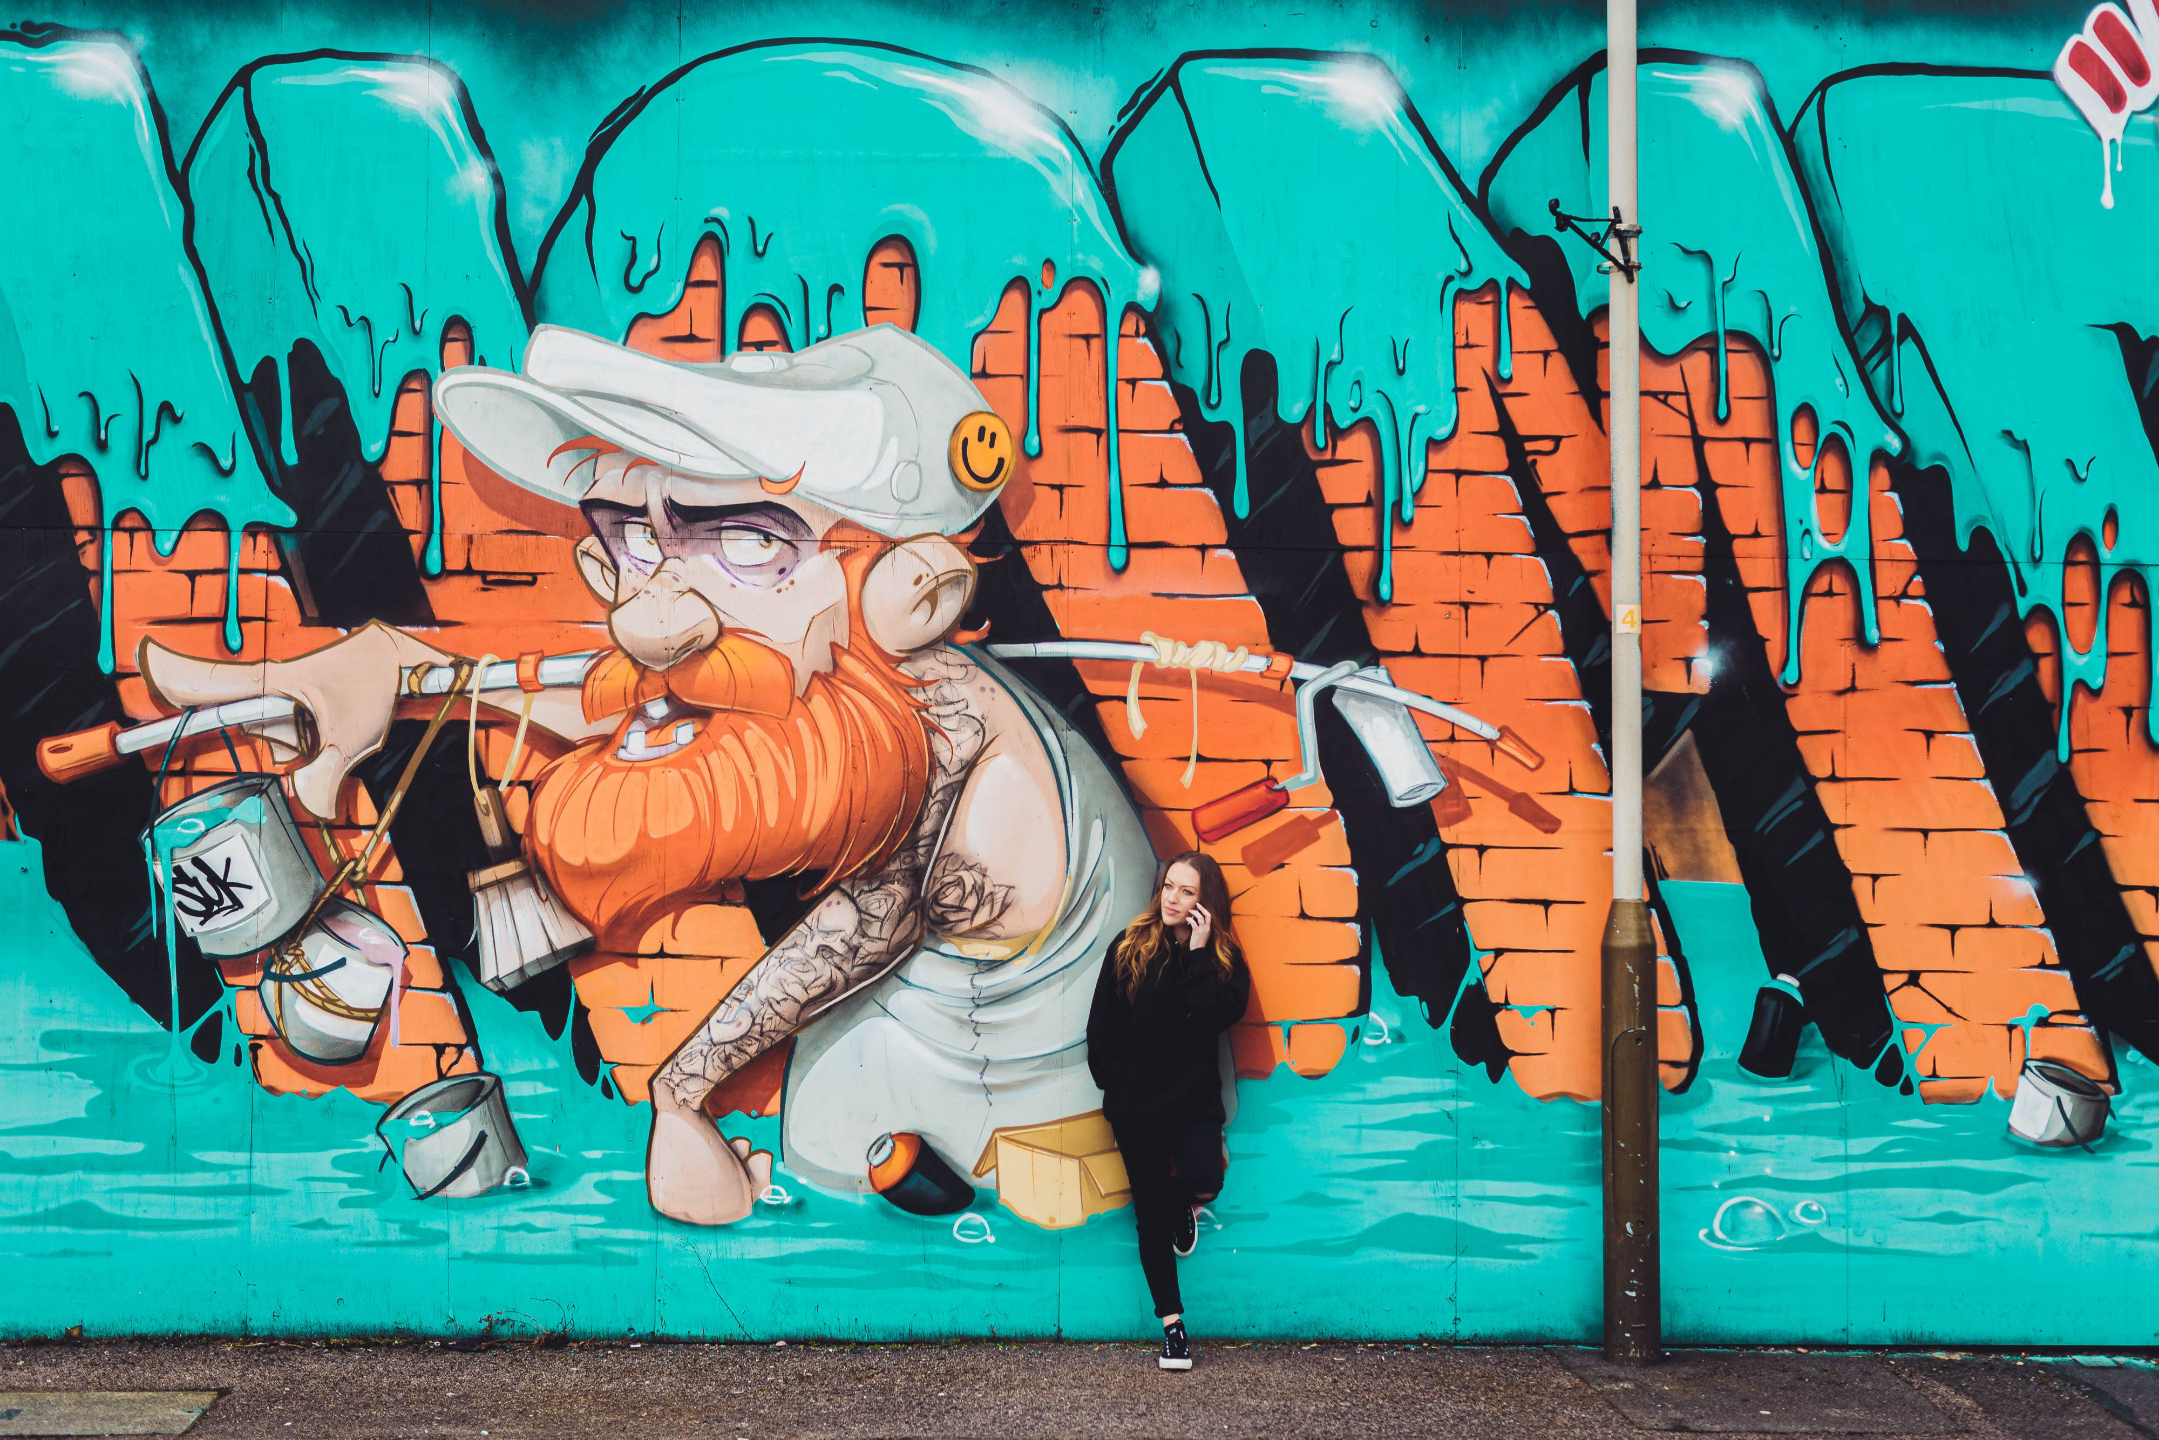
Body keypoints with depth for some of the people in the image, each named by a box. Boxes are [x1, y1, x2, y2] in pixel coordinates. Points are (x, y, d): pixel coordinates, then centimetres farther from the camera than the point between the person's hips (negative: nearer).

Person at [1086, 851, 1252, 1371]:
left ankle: (1186, 1206, 10)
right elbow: (1101, 1025, 6)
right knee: (1152, 1215, 6)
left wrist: (1199, 954, -18)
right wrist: (1112, 1080, -1)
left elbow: (1220, 1014, -19)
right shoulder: (1129, 947, 2)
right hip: (1135, 1105, 1)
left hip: (1194, 1100, -1)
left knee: (1202, 1180, -28)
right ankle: (1172, 1324, 19)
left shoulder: (1223, 957, 0)